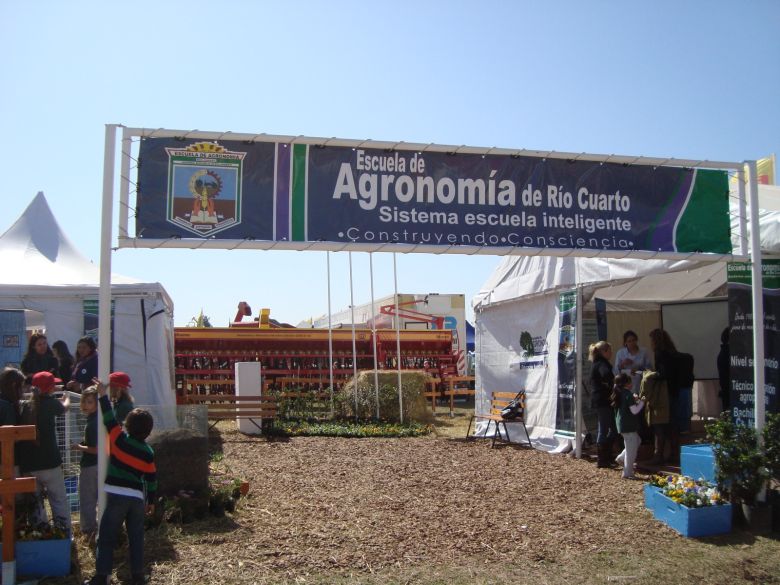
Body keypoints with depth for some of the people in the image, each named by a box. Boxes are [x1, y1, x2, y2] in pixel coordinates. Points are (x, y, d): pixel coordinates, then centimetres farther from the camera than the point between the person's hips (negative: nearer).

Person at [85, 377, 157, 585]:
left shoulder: (119, 439, -5)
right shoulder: (148, 453, 3)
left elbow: (109, 419, 2)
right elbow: (151, 478, 7)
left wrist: (103, 395, 9)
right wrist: (151, 501, 17)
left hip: (116, 496, -3)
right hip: (137, 498, 3)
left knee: (107, 537, 5)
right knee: (136, 537, 11)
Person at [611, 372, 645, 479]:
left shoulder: (620, 394, 8)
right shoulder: (628, 395, -19)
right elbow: (634, 410, -19)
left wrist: (634, 399, 12)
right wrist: (641, 402, -6)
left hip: (622, 425, 9)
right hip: (628, 426, -9)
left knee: (637, 441, 25)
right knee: (631, 450, 1)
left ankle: (621, 458, 23)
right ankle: (627, 473, 7)